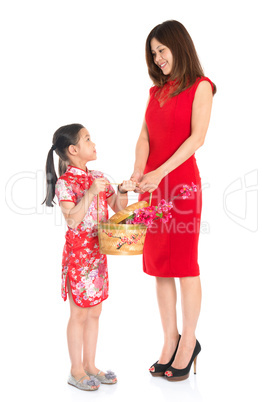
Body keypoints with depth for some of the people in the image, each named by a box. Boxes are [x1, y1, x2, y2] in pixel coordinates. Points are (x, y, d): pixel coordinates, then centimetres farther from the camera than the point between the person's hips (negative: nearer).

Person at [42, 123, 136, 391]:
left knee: (94, 311, 14)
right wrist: (90, 193, -28)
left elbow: (119, 209, 13)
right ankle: (76, 371, 17)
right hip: (78, 254, -7)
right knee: (79, 314, 3)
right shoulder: (65, 183, -13)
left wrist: (123, 191, -5)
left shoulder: (98, 178, 8)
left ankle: (90, 366, 27)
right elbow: (72, 220, -24)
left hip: (98, 253, 7)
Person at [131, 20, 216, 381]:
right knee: (159, 267, 8)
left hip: (181, 182, -6)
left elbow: (197, 138, -11)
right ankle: (170, 341, 18)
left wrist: (160, 173, -19)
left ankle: (188, 342, 12)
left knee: (185, 266, 0)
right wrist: (138, 173, -10)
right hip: (152, 186, 6)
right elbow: (145, 137, 8)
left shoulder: (200, 87, 0)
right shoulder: (156, 91, 17)